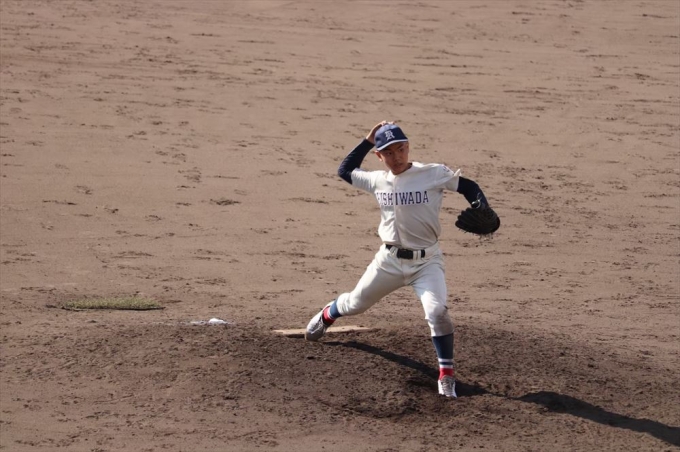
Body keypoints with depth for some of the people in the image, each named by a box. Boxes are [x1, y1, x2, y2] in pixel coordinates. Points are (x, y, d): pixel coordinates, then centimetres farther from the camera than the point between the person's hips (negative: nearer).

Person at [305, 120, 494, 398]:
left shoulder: (434, 174, -13)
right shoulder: (377, 180, -1)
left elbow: (468, 187, -7)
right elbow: (345, 170, 15)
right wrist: (367, 142, 4)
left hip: (427, 261, -3)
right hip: (390, 260, 4)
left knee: (437, 312, -24)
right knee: (356, 304, 20)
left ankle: (447, 375, -9)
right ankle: (327, 316, 56)